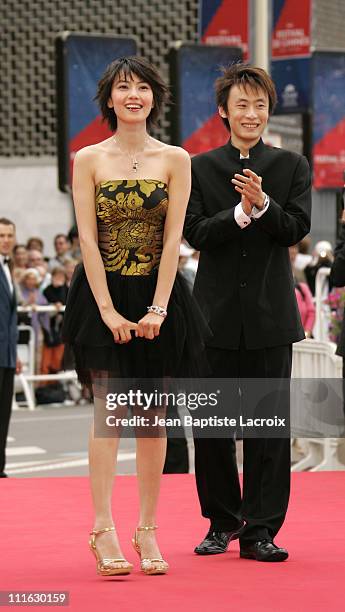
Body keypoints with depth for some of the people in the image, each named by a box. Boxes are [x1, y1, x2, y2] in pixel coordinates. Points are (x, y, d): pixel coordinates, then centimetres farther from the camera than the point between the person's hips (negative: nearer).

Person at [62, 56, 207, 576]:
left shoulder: (175, 160, 4)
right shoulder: (88, 160, 1)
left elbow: (173, 237, -2)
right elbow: (88, 239, -4)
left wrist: (157, 308, -11)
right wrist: (109, 309, -12)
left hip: (158, 296, 1)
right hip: (103, 295, -1)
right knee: (109, 410, -7)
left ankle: (148, 532, 8)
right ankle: (103, 530, -9)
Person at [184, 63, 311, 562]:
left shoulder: (292, 166, 6)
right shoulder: (200, 168, 5)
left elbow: (297, 229, -5)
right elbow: (195, 233, -5)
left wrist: (263, 203, -22)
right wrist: (241, 212, -20)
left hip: (270, 313, 0)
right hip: (217, 312, 0)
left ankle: (260, 530, 6)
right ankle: (222, 521, 20)